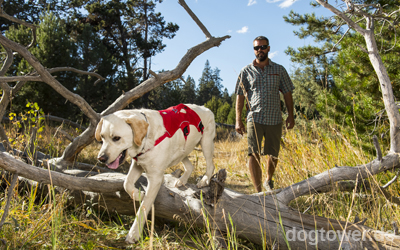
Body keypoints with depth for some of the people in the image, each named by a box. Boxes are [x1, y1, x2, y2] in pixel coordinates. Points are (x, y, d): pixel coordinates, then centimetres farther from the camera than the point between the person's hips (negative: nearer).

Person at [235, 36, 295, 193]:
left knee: (273, 155, 11)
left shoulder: (279, 70, 9)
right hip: (254, 118, -2)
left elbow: (287, 93, 12)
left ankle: (268, 180, 39)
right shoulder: (246, 71, 5)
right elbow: (240, 96, 4)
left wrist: (290, 115, 4)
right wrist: (238, 120, -2)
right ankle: (258, 191, -11)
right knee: (253, 154, -14)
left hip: (274, 119, 2)